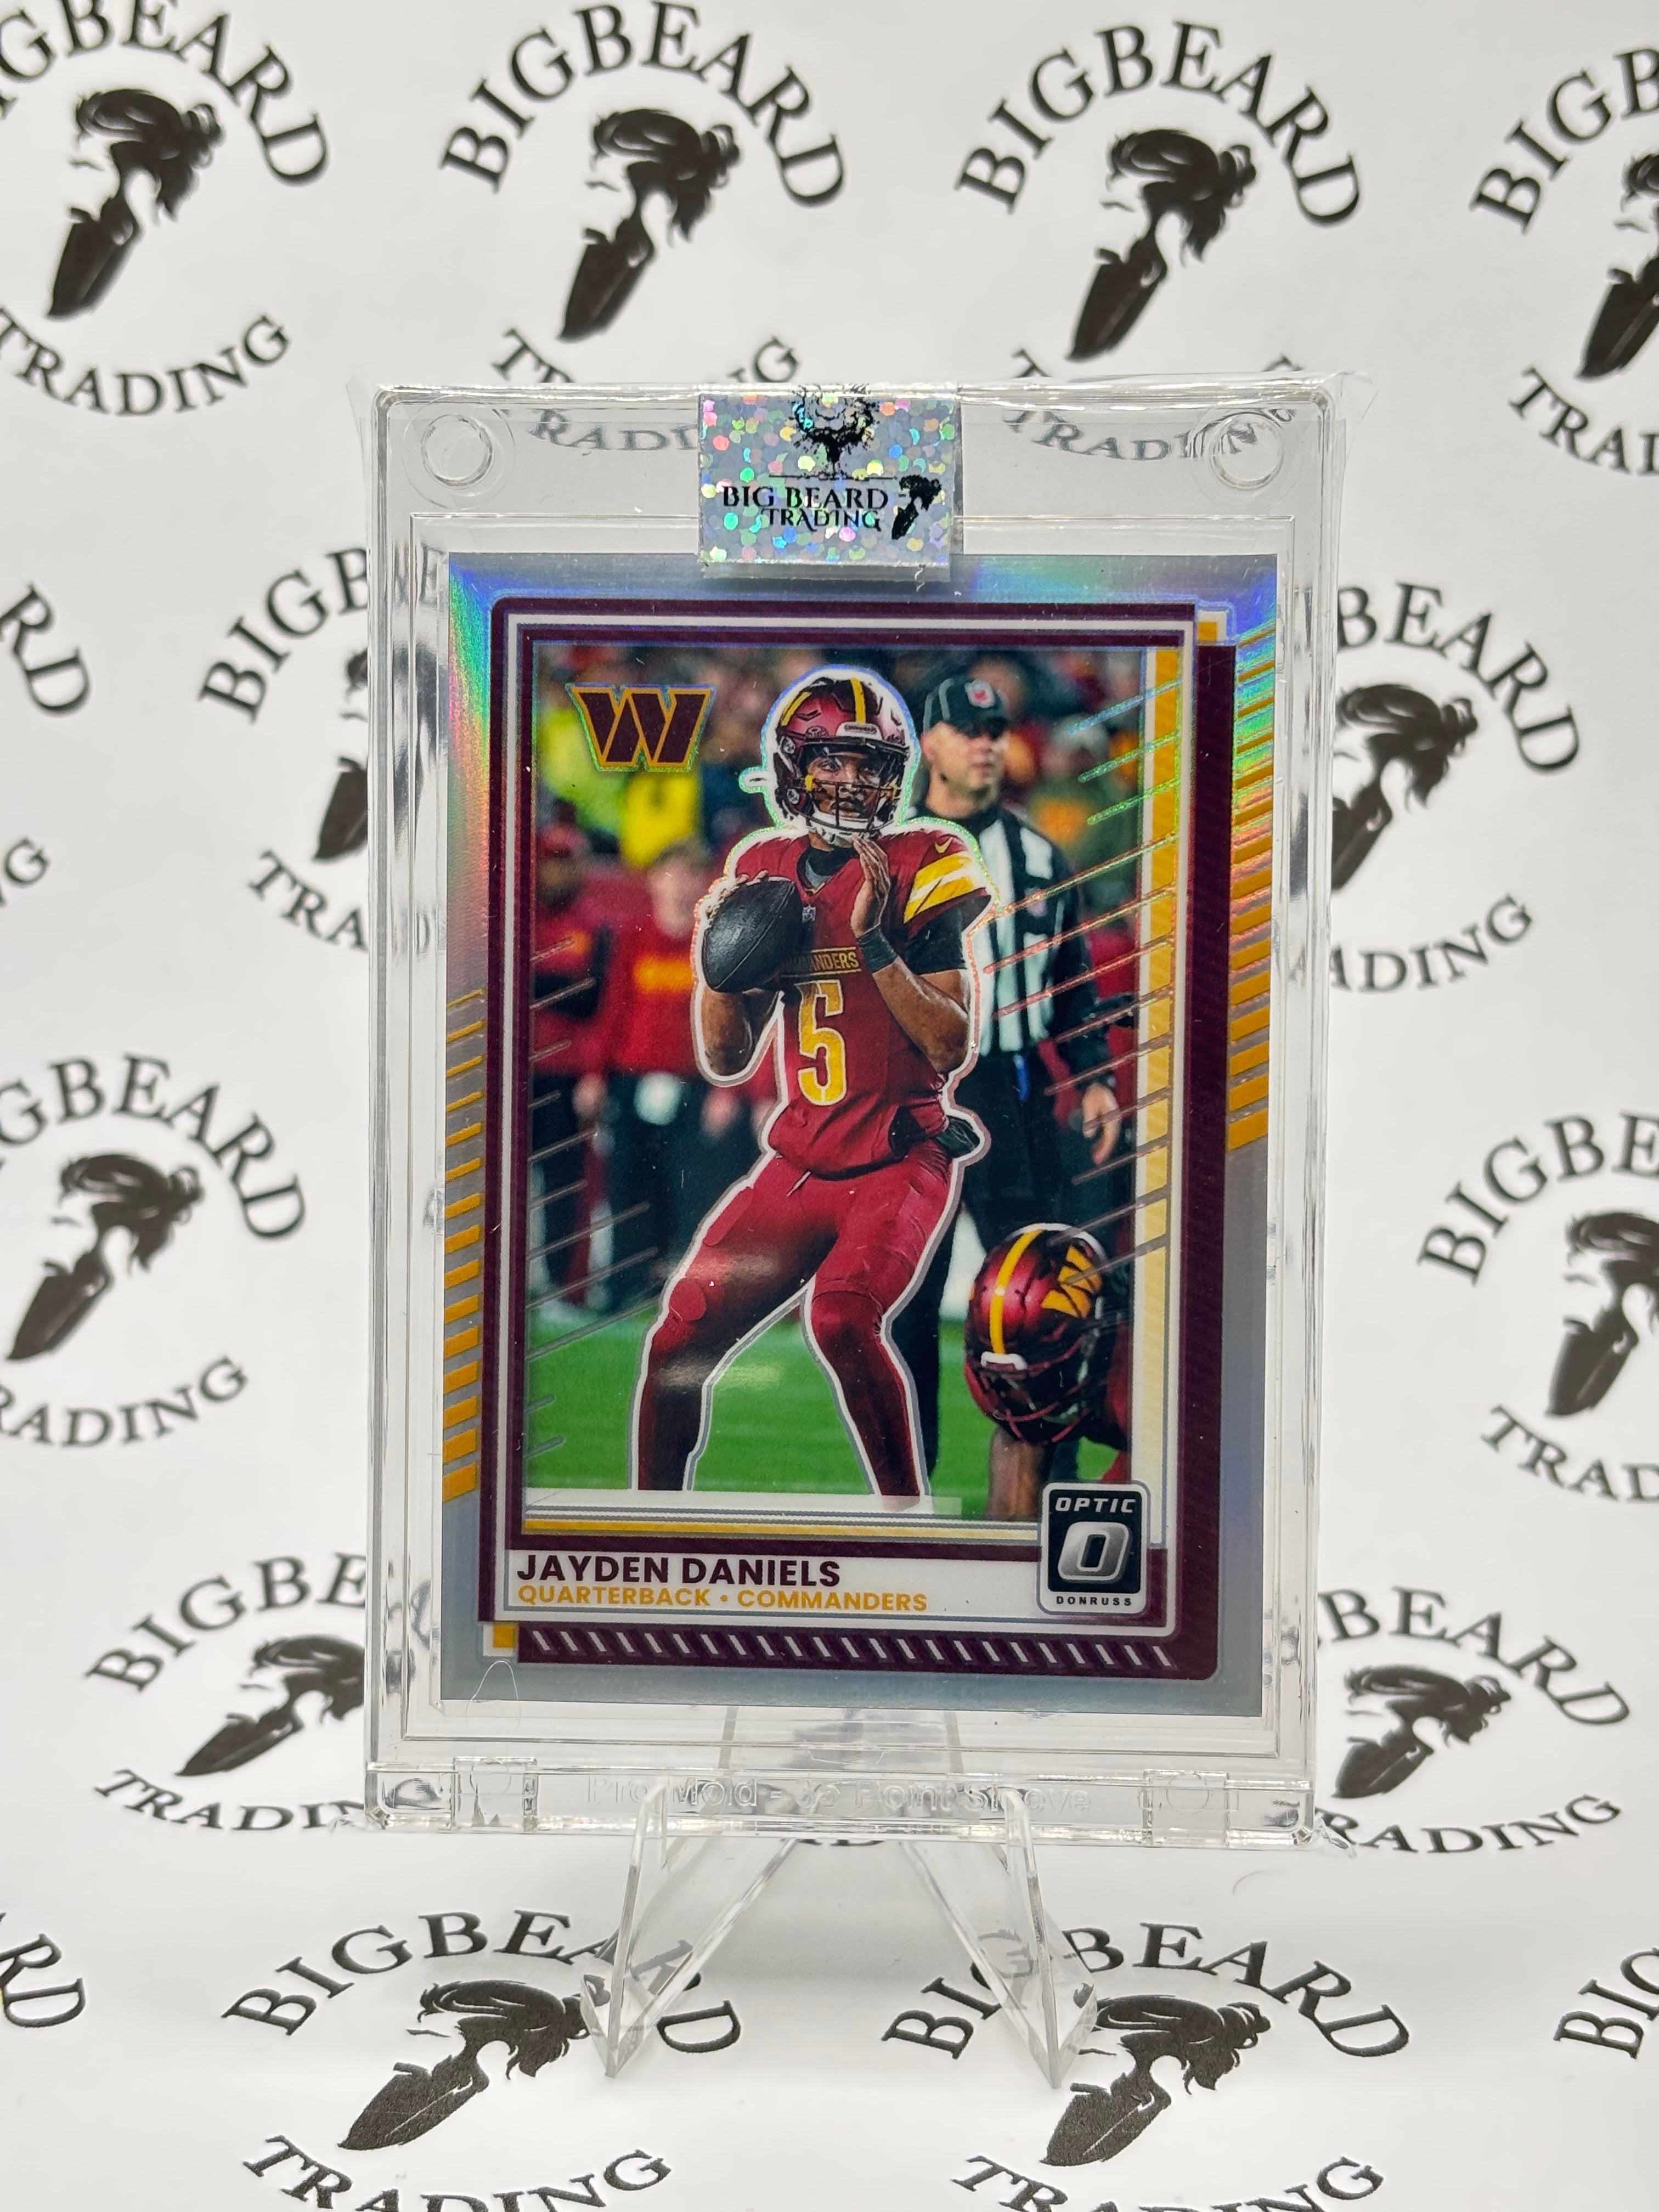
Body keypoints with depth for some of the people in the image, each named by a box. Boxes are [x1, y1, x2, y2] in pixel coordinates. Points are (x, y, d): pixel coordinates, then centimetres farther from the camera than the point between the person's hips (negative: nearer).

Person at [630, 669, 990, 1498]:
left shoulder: (918, 868, -4)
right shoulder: (763, 871, 10)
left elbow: (953, 1047, -11)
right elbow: (726, 1060, 11)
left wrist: (873, 941, -19)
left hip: (903, 1157, -5)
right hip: (800, 1165, 5)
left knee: (841, 1316, -31)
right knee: (677, 1345, 0)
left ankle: (907, 1509, -12)